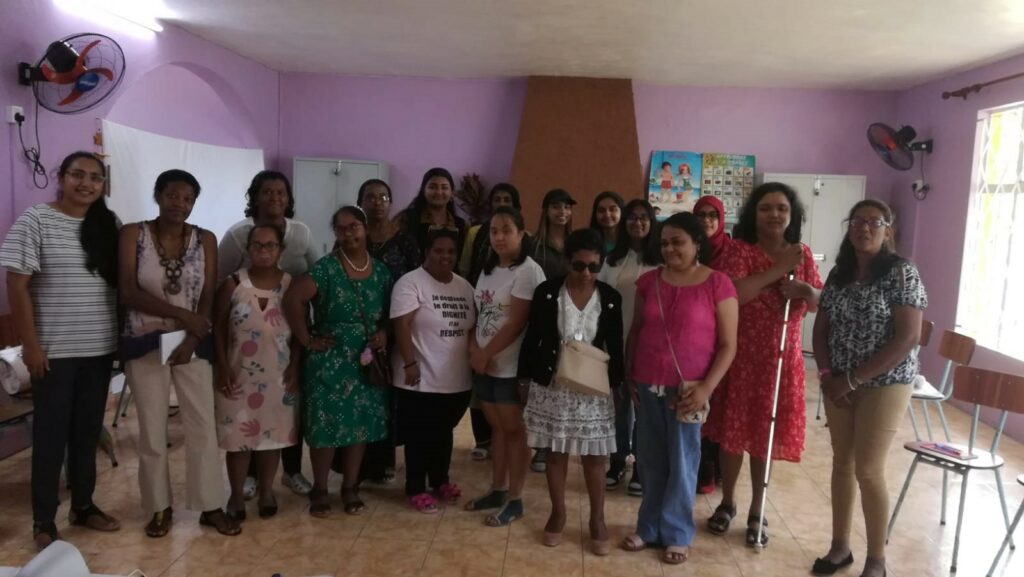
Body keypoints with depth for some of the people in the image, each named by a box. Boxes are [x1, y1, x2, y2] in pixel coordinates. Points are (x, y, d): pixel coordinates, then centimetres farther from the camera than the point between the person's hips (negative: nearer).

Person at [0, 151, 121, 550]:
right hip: (54, 350, -4)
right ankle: (43, 521, 17)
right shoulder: (35, 221, -7)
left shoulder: (109, 226, 6)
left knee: (88, 430, 14)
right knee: (50, 433, 5)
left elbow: (124, 282, 10)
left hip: (100, 348, 4)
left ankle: (83, 505, 29)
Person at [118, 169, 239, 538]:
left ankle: (210, 506, 16)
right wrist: (182, 314, -19)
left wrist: (190, 340, -15)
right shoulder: (133, 235, -4)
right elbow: (128, 293, -12)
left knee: (203, 425, 4)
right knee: (152, 428, 8)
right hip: (145, 344, -1)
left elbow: (208, 299, -2)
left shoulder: (205, 240, 1)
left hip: (192, 344, 1)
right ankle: (160, 507, 24)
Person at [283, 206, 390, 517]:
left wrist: (385, 333, -4)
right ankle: (319, 490, 19)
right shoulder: (326, 268, -10)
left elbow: (390, 312, 15)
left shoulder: (381, 271, 6)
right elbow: (293, 298, -21)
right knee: (326, 424, 1)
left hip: (367, 362, 4)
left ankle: (350, 488, 25)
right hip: (329, 361, -4)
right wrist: (307, 339, -18)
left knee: (361, 424, 9)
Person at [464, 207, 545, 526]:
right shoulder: (488, 269, 11)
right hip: (485, 364, 7)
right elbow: (478, 314, 11)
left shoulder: (528, 271, -14)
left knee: (514, 430, 3)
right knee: (497, 428, 17)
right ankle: (497, 490, 29)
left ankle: (515, 500, 14)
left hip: (512, 366, -7)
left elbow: (516, 323, -18)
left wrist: (486, 354, -13)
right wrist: (474, 349, -5)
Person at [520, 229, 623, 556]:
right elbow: (532, 339, -1)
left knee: (594, 456, 7)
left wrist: (615, 384, 3)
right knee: (555, 453, 12)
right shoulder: (546, 292, -6)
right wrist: (525, 379, 0)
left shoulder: (610, 299, -3)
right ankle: (558, 513, 29)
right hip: (552, 386, 0)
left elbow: (615, 347, 5)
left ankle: (597, 520, 23)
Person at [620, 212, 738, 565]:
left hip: (687, 388, -3)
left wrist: (706, 387, -14)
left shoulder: (718, 284, -6)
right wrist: (628, 375, 7)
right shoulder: (649, 281, 7)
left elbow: (728, 345, -6)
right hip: (648, 386, 4)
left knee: (681, 462, 6)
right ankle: (649, 527, 28)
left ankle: (677, 534, 22)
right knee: (651, 460, 12)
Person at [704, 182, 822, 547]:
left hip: (782, 359, 3)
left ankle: (757, 512, 25)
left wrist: (806, 290, -14)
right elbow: (731, 295, -23)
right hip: (740, 356, -2)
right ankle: (727, 503, 29)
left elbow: (820, 304, 8)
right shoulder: (739, 249, -8)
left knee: (766, 435, 10)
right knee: (733, 433, 8)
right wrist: (777, 270, -21)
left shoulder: (802, 255, 6)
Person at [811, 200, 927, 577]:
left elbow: (907, 338, -18)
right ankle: (840, 546, 27)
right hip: (839, 384, 5)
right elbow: (820, 329, 10)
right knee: (842, 463, 12)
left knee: (868, 471, -2)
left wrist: (853, 379, -17)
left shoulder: (901, 272, -12)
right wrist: (827, 374, -7)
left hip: (884, 385, -5)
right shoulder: (838, 274, 6)